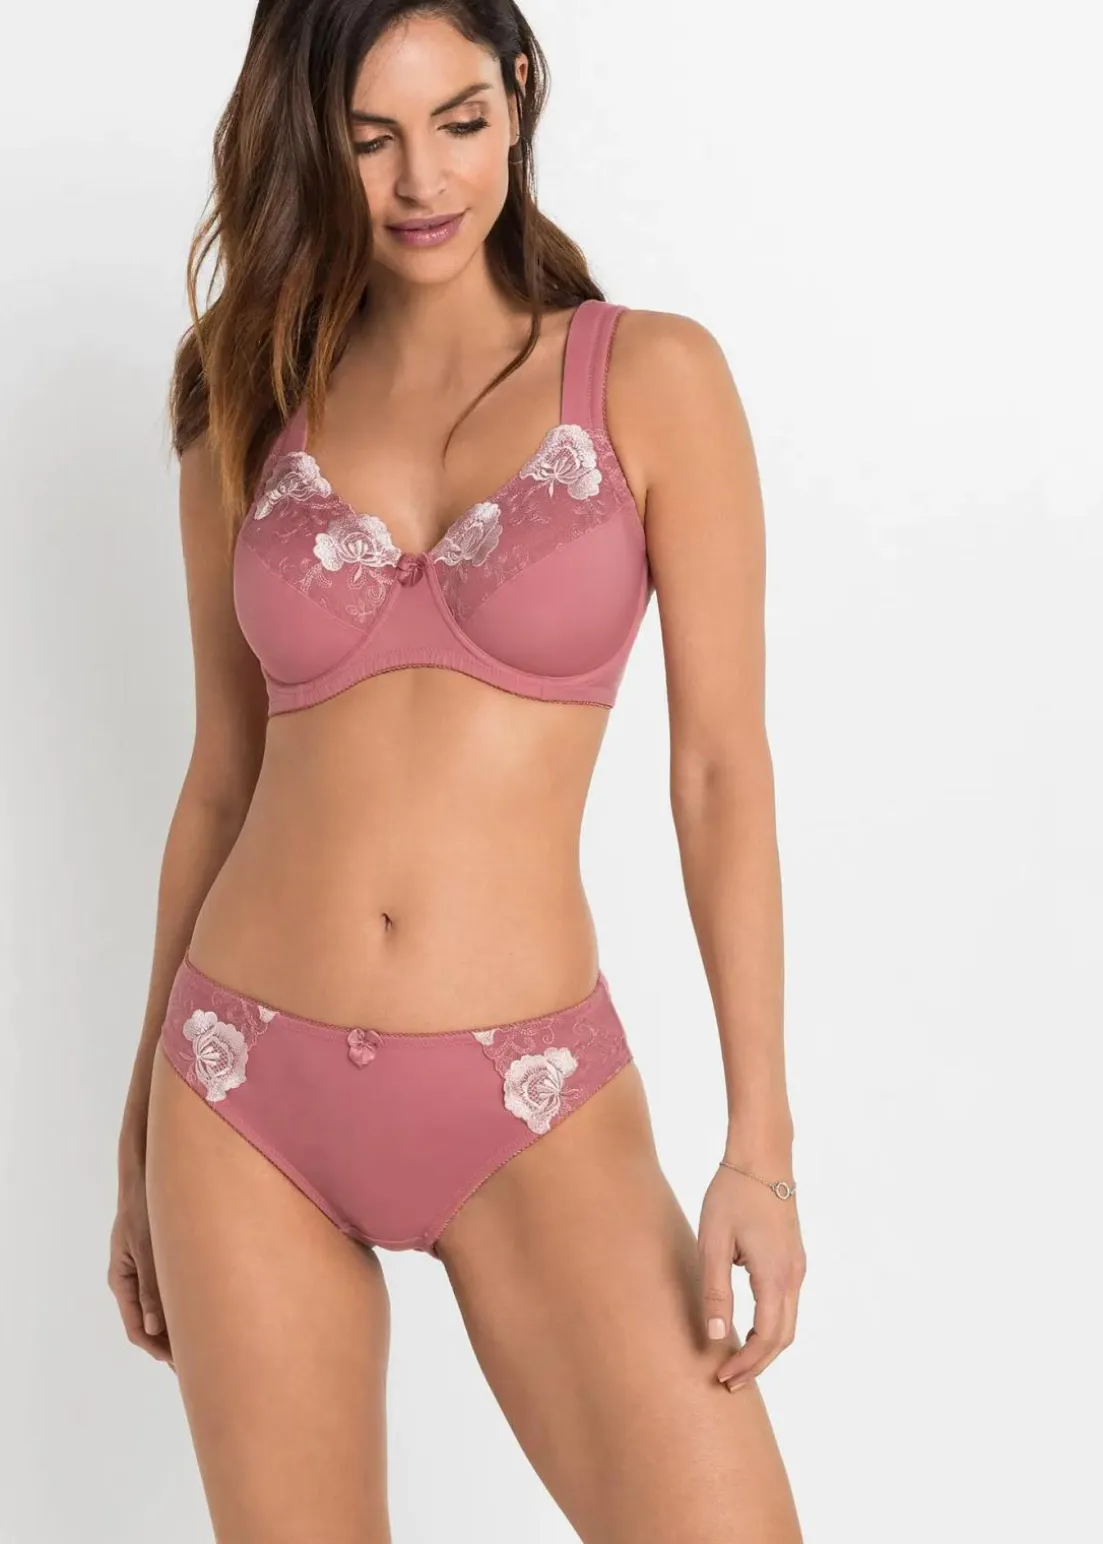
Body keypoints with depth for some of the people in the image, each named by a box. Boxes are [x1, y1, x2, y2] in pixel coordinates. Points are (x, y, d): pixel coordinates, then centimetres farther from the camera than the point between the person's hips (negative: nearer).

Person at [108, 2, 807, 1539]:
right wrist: (143, 1131, 15)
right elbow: (221, 775, 12)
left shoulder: (650, 375, -1)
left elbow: (721, 766, -3)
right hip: (248, 1085, 3)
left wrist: (759, 1146, -9)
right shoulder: (250, 415, 7)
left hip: (530, 1102, -2)